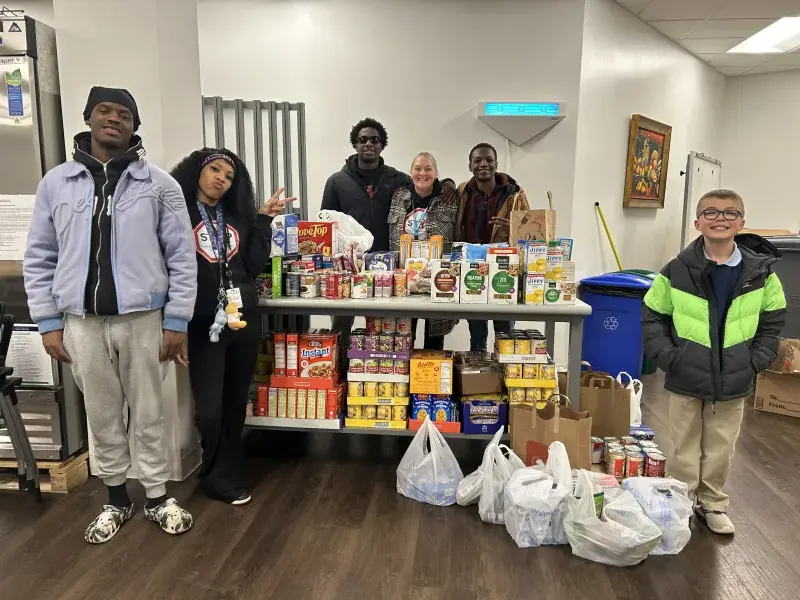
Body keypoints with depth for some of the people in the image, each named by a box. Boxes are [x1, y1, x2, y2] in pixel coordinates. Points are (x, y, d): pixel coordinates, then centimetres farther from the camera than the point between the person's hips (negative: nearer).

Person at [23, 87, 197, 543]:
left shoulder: (160, 184, -2)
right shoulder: (56, 183, 5)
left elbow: (182, 258, -3)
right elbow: (39, 260, 7)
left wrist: (177, 322, -6)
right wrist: (48, 323, 2)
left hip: (143, 319, -2)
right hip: (81, 321, 2)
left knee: (148, 413, 9)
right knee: (102, 416, 14)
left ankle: (158, 498, 27)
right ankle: (117, 499, 32)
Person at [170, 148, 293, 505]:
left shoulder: (238, 217, 12)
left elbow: (255, 267, 3)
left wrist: (263, 220, 2)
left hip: (245, 321, 4)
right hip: (203, 326, -4)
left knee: (236, 404, 11)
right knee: (210, 409, -1)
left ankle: (224, 474, 29)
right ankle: (218, 477, 24)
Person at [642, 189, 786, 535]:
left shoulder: (761, 272, -3)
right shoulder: (677, 271, -8)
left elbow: (773, 322, 7)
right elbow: (652, 317, -1)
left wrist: (755, 362, -2)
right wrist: (668, 358, -8)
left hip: (734, 382, 2)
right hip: (687, 379, -1)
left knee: (721, 448, 14)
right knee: (685, 447, 11)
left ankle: (712, 503, 33)